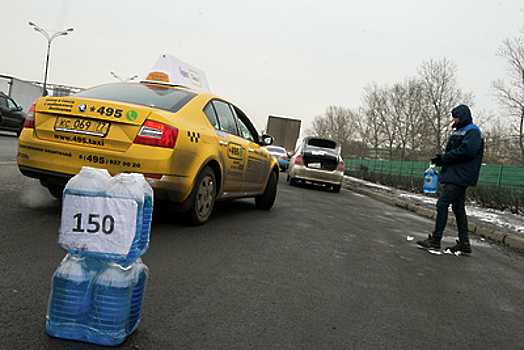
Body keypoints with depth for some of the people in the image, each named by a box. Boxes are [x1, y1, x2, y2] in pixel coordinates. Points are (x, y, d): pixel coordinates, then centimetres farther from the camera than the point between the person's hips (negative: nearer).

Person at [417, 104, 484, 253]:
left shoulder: (472, 132, -8)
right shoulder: (457, 132, 21)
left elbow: (466, 151, -21)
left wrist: (444, 158, -15)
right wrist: (441, 159, 3)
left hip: (460, 177, -10)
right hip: (454, 176, 10)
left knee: (442, 203, -13)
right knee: (458, 207, 10)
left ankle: (435, 240, -9)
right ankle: (464, 243, 15)